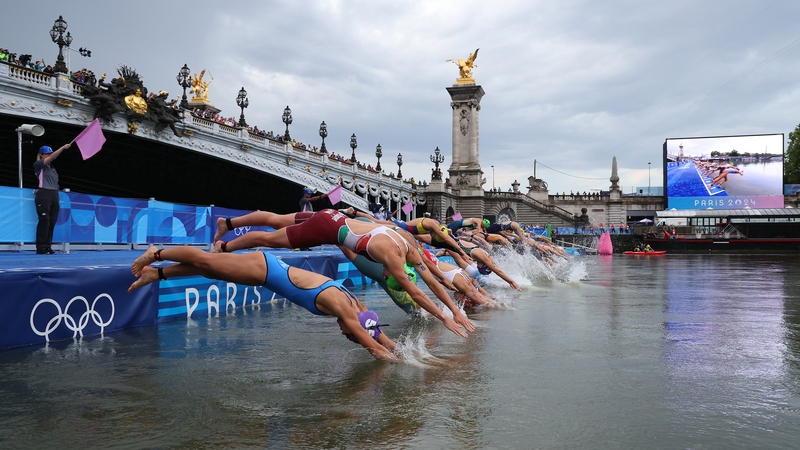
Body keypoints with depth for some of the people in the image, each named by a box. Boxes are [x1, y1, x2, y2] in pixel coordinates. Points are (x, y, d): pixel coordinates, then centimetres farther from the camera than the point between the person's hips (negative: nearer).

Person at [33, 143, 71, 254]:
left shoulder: (52, 168, 21)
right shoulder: (38, 165, 1)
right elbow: (51, 158, -13)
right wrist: (63, 148, -17)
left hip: (54, 195, 7)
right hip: (43, 195, -7)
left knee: (52, 222, 3)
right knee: (44, 220, -10)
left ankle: (47, 246, 8)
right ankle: (41, 248, -8)